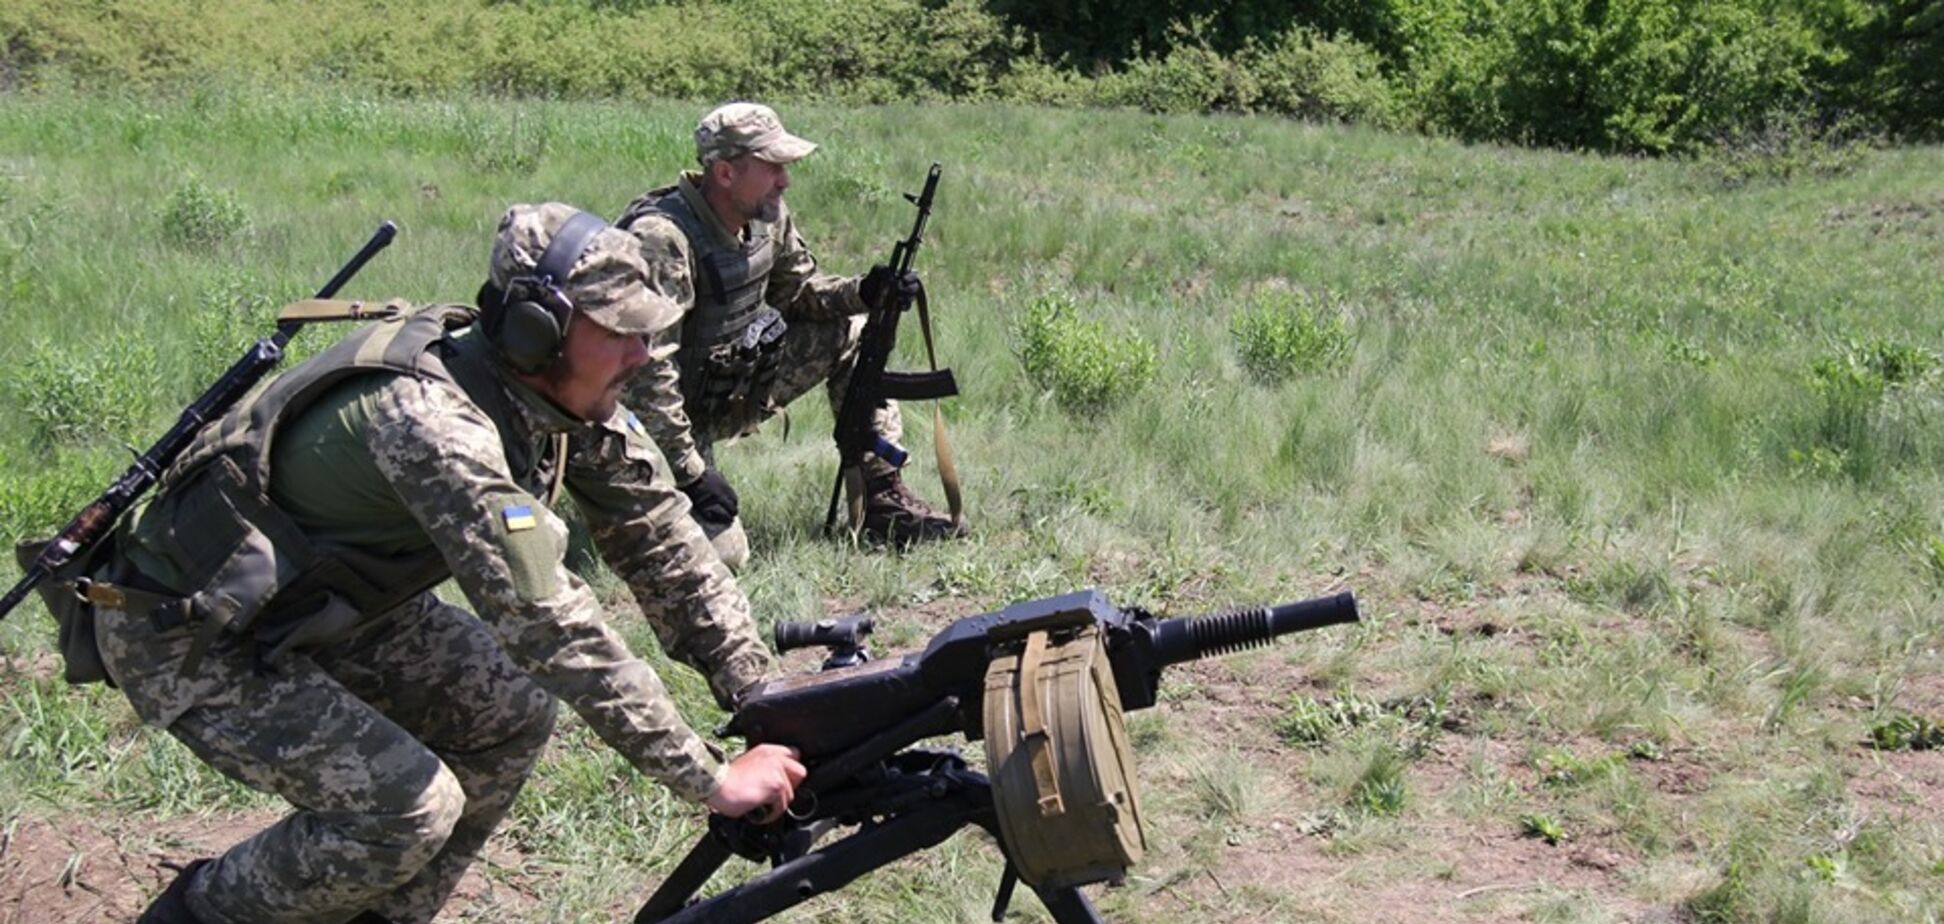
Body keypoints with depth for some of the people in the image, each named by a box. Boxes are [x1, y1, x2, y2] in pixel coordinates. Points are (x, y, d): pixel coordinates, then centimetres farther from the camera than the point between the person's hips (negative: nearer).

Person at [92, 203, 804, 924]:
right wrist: (712, 781, -34)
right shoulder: (431, 419, -35)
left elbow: (657, 531, -2)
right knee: (411, 808, -19)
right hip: (189, 639, -9)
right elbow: (550, 625, -38)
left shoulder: (570, 395, -9)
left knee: (515, 706, 2)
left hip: (319, 607, 9)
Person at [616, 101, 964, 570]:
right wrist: (690, 472, -31)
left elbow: (797, 289, 12)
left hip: (739, 381, 8)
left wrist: (863, 292, -9)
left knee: (852, 333, -1)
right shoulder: (661, 238, -28)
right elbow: (647, 369, -30)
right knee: (722, 551, -19)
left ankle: (883, 500, 3)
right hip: (677, 410, -8)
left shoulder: (768, 215, -4)